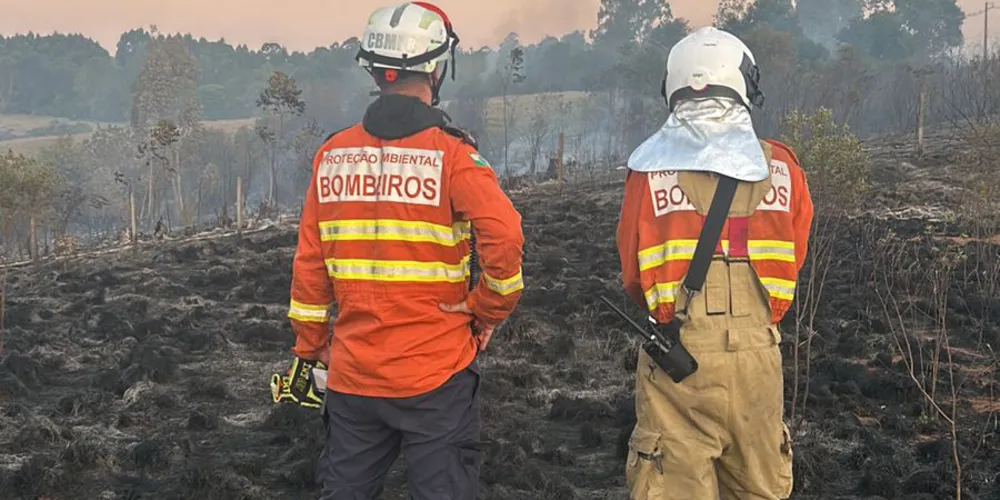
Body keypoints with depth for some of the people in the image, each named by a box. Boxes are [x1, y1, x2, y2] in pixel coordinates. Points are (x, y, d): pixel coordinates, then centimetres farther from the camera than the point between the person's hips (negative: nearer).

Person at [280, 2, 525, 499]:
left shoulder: (332, 154, 3)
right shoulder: (451, 154, -11)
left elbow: (308, 265, 6)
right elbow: (504, 239, -23)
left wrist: (308, 350, 16)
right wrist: (487, 314, -6)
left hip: (351, 376, 5)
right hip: (436, 376, -4)